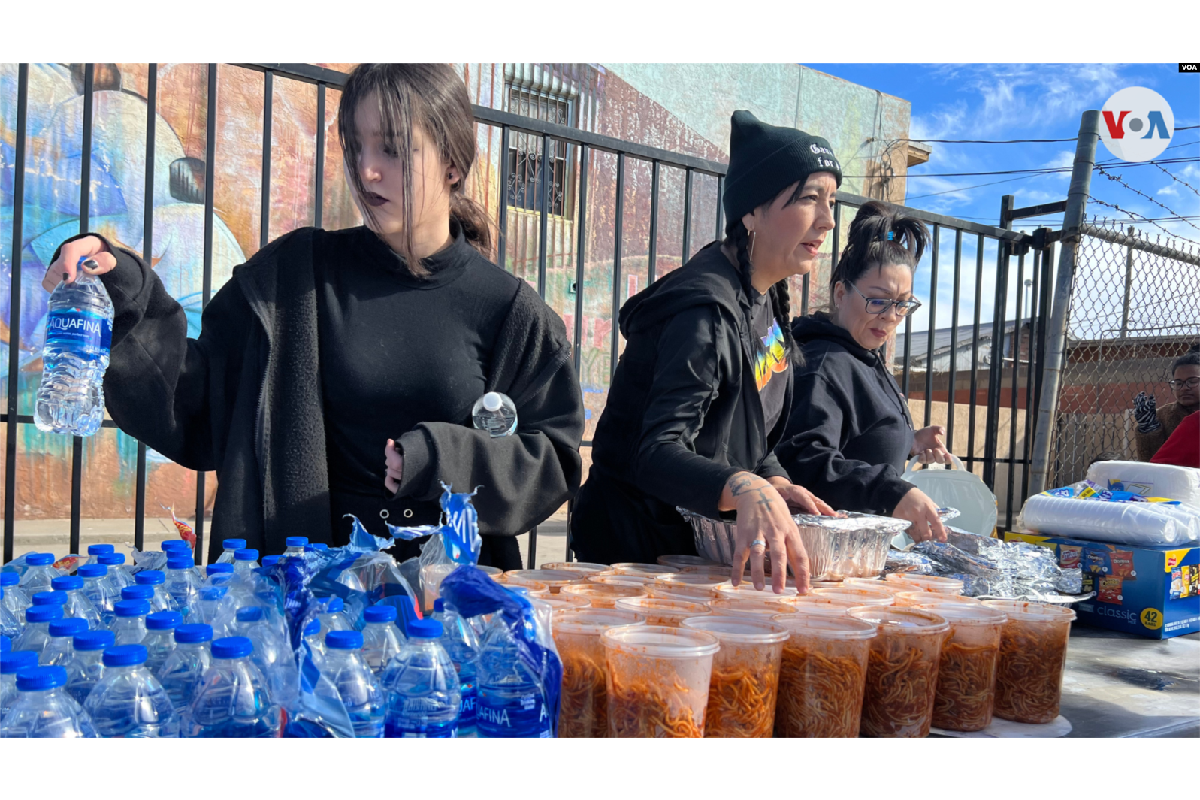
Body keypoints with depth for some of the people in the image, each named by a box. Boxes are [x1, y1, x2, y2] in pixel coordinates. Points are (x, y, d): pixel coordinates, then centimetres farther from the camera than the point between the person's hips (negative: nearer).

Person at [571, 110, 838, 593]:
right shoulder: (706, 313, -27)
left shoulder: (768, 298, 3)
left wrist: (775, 482, -8)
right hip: (638, 547, -8)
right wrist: (745, 489, -54)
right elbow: (655, 453, -37)